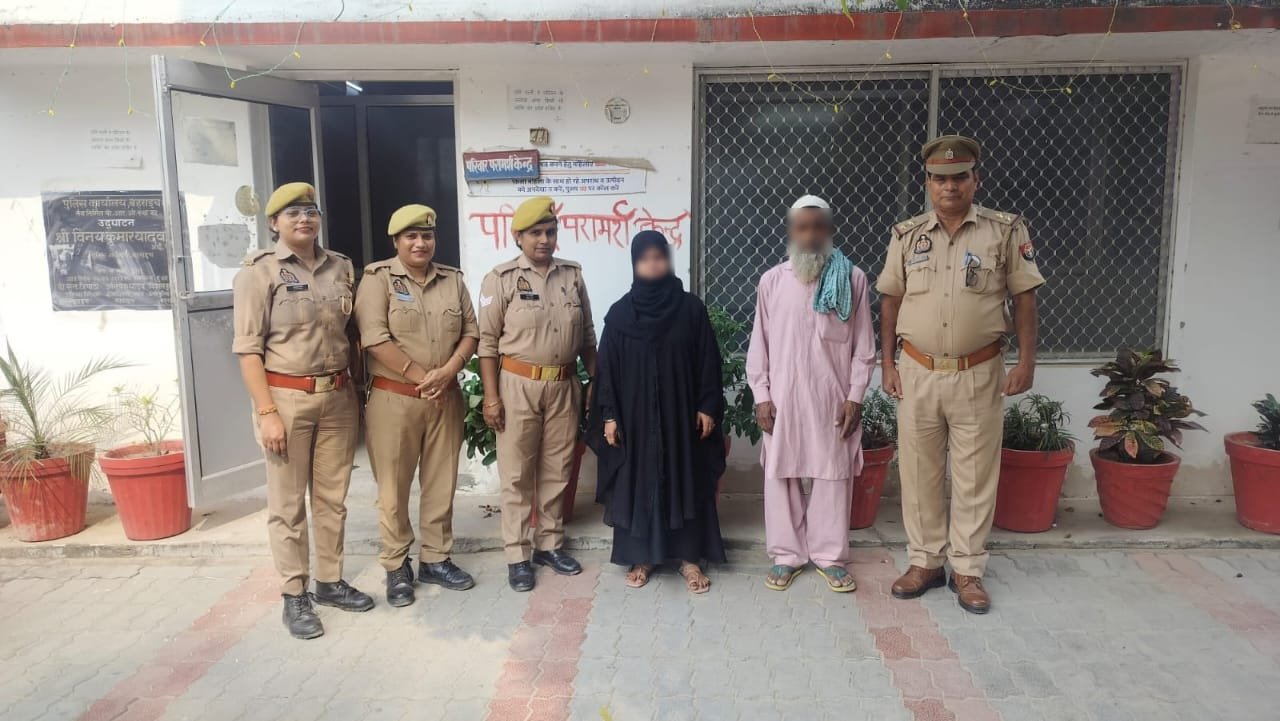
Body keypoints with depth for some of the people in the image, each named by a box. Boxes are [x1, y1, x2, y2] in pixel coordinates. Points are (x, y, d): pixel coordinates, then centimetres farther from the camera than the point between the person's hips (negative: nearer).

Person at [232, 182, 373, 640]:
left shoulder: (341, 267, 8)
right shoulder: (259, 272, -6)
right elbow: (248, 348, -9)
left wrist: (353, 390, 10)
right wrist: (267, 412, -15)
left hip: (339, 397, 5)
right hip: (287, 398, -4)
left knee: (332, 497, 13)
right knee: (288, 503, 5)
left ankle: (330, 582, 27)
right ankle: (294, 596, 17)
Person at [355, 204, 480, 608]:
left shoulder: (453, 279, 9)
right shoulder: (377, 278, -4)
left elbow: (471, 332, 7)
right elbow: (375, 339, -14)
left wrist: (447, 371, -11)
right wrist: (421, 378, -15)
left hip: (446, 399, 4)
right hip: (394, 399, -4)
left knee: (441, 483, 11)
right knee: (394, 487, 5)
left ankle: (436, 559, 26)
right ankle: (396, 567, 20)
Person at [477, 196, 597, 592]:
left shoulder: (572, 275, 7)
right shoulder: (501, 278, -4)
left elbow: (587, 336, 13)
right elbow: (487, 341, -6)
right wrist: (491, 396, -11)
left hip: (564, 386, 4)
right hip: (518, 386, -4)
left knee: (556, 470, 12)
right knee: (516, 474, 4)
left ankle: (550, 544, 26)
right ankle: (517, 555, 14)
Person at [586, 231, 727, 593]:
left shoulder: (691, 308, -1)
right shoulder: (619, 313, -1)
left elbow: (708, 362, 0)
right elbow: (607, 367, -1)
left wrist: (707, 406, -4)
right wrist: (609, 415, -5)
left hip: (680, 412, 0)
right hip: (635, 414, 0)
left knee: (687, 480, 6)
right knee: (637, 482, 6)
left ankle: (689, 557, 19)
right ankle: (641, 557, 21)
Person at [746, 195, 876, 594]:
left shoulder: (852, 279, -1)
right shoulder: (772, 280, 2)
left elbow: (863, 345, 1)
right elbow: (759, 343, 3)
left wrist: (855, 396, -4)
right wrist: (761, 395, -2)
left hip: (832, 397, -1)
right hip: (783, 397, 1)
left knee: (833, 475, 6)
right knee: (781, 475, 6)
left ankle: (829, 555, 21)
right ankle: (786, 554, 20)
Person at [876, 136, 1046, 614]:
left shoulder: (1005, 231, 0)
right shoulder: (906, 235, 5)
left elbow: (1024, 298, 1)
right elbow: (891, 301, 8)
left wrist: (1026, 360, -6)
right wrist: (888, 364, 5)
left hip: (978, 375, -2)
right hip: (918, 373, 2)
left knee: (974, 475, 6)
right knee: (919, 471, 9)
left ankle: (967, 570, 19)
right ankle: (924, 561, 24)